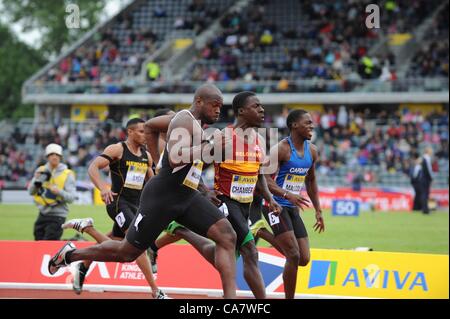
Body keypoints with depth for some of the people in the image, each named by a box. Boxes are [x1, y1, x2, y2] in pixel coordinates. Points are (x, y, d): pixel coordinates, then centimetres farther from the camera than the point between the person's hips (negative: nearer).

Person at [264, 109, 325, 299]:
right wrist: (288, 195, -34)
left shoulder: (311, 151, 7)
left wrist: (318, 211, 18)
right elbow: (266, 179, -20)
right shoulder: (282, 149, -15)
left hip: (293, 208, 7)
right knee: (294, 256, -13)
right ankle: (289, 298, -2)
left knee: (304, 259, 2)